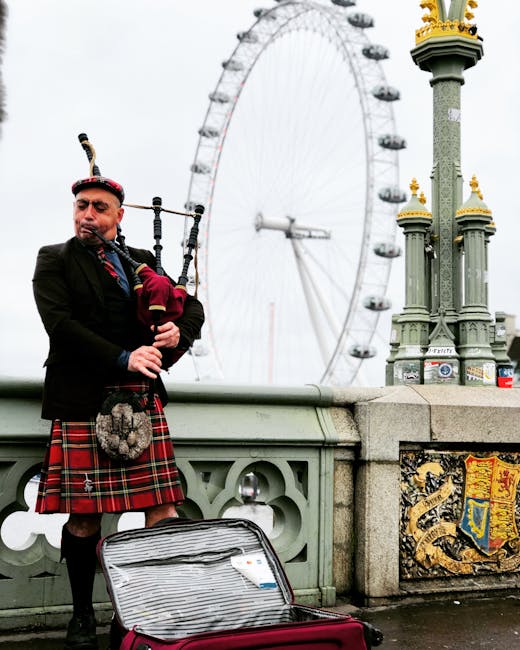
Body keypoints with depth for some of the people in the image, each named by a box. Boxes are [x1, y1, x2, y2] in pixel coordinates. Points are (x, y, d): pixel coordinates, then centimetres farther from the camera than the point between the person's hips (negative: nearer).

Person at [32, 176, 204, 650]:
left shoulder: (142, 261, 17)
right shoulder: (54, 260, 6)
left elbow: (192, 307, 18)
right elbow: (59, 322, -9)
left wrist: (179, 332, -6)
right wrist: (124, 358, -19)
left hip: (143, 397, 3)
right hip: (81, 403, -3)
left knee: (163, 508, 1)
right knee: (82, 515, 2)